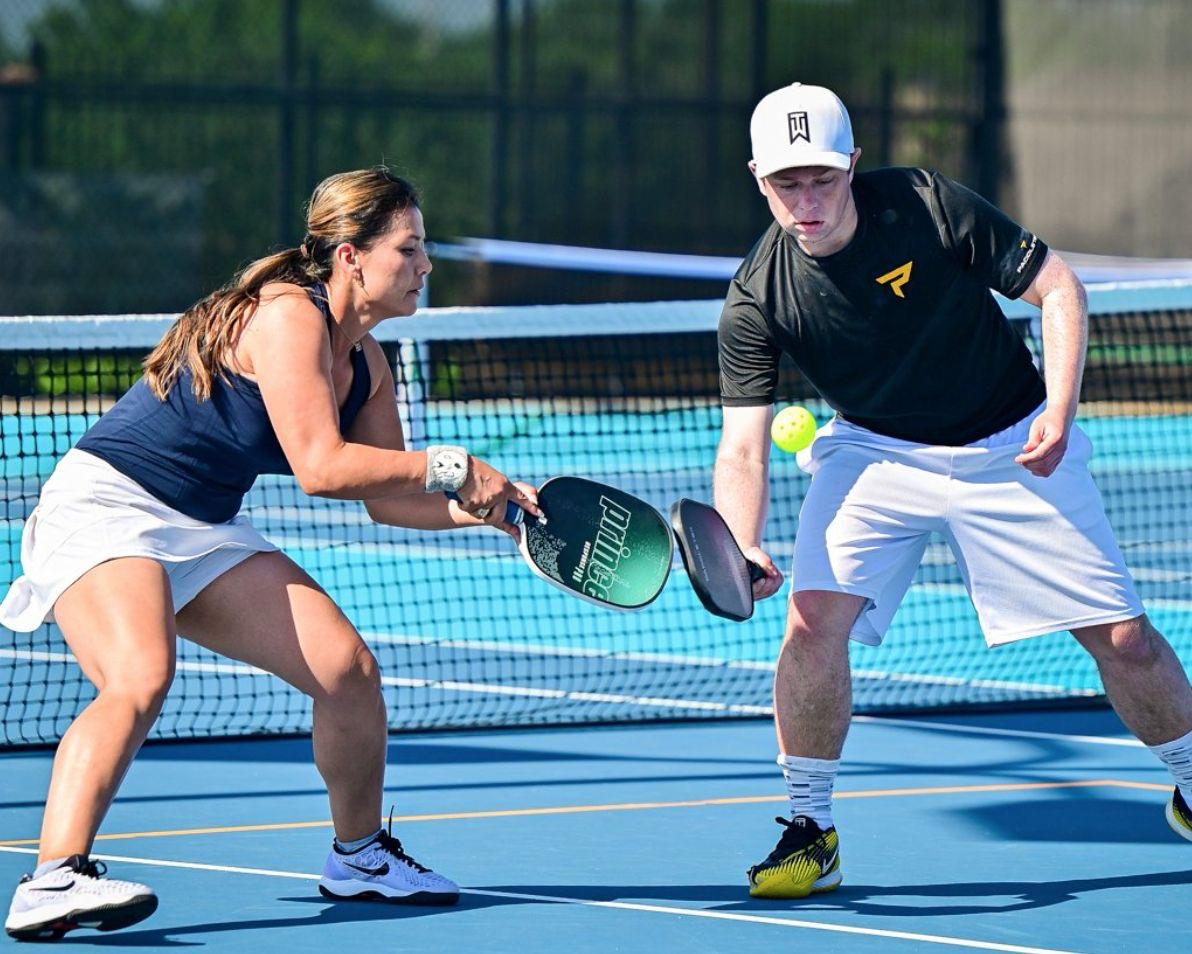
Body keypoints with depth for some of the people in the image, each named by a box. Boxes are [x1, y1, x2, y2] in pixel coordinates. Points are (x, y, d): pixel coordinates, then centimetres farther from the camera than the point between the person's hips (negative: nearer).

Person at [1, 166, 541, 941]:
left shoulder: (364, 362, 7)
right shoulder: (287, 314, -21)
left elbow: (386, 497, 14)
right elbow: (321, 467, -29)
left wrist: (486, 507, -1)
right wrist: (450, 467, -22)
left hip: (204, 533, 9)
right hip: (106, 507, -9)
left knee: (349, 669, 4)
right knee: (141, 679, -34)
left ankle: (360, 854, 26)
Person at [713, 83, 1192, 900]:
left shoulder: (927, 205, -21)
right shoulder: (757, 300, -17)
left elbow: (1057, 287, -12)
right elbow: (744, 446, -18)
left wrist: (1060, 410, -25)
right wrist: (742, 550, -37)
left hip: (1012, 450, -1)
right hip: (877, 454, 1)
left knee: (1122, 637, -2)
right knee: (814, 617, -22)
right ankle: (810, 828, -5)